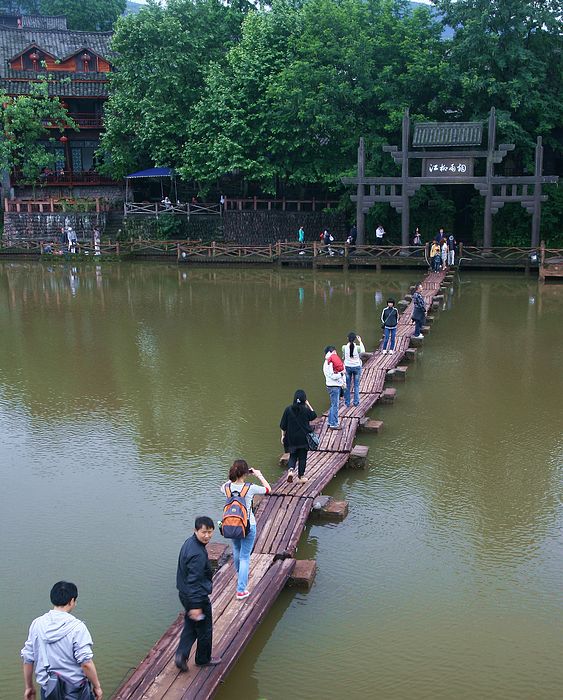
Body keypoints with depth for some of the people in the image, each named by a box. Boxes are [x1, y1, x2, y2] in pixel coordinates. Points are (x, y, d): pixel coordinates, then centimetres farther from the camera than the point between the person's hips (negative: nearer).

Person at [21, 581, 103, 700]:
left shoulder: (37, 624, -3)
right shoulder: (77, 627, -17)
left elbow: (27, 659, 2)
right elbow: (86, 663, -20)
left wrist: (29, 687, 15)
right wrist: (97, 686, -7)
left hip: (47, 689, 4)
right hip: (75, 690, -4)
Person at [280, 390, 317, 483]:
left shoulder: (288, 409, -8)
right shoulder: (306, 410, -13)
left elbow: (283, 426, -3)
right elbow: (314, 415, 9)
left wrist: (283, 436, 9)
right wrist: (308, 405, 7)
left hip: (291, 438, 1)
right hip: (303, 438, -1)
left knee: (293, 456, 16)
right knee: (302, 457, 12)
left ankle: (290, 469, -9)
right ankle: (301, 476, 18)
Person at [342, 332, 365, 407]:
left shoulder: (344, 347, -14)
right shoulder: (357, 347, -16)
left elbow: (343, 357, 1)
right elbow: (363, 351, 7)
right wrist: (360, 341, 11)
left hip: (347, 367, 1)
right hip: (356, 367, -1)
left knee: (347, 385, 12)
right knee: (356, 385, 12)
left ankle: (347, 402, 17)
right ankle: (356, 402, 15)